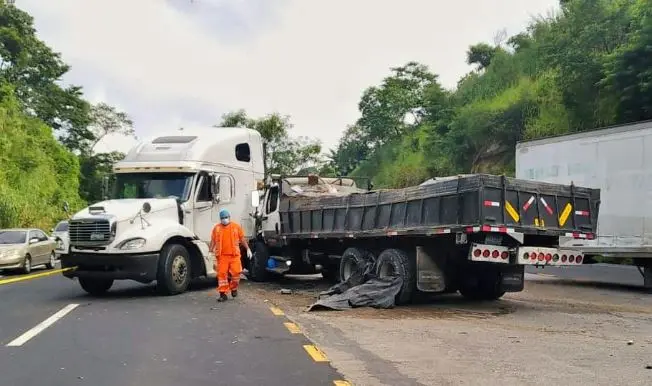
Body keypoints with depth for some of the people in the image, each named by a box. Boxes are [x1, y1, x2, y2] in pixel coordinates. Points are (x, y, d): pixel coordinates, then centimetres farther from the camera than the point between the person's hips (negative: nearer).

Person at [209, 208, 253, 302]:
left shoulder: (236, 226, 6)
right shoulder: (217, 228, 7)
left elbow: (242, 239, 11)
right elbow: (213, 241, 9)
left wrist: (248, 249, 8)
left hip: (234, 255, 0)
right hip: (222, 255, 0)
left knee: (236, 272, -4)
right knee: (222, 274, -2)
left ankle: (234, 288, 22)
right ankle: (223, 294, 4)